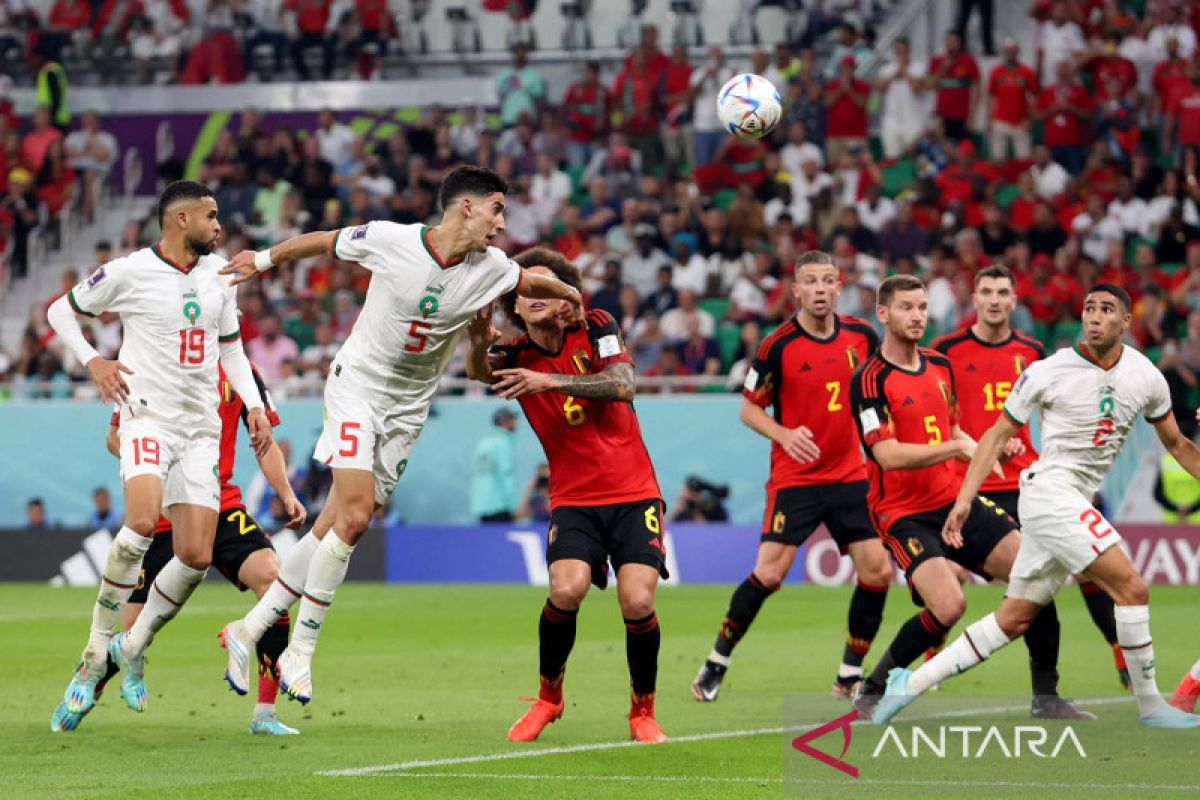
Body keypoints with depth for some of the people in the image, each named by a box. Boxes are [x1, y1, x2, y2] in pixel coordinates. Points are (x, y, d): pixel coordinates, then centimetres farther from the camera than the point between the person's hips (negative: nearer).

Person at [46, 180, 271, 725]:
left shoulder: (218, 277, 12)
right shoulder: (129, 272, -4)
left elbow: (231, 349, 24)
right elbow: (60, 311, 7)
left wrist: (254, 405, 10)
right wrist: (92, 361, -7)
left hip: (201, 427, 5)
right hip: (148, 415, -5)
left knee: (196, 556, -5)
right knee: (142, 521, -30)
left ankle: (133, 648, 17)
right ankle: (96, 649, -17)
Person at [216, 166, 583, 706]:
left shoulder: (489, 269, -3)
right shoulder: (388, 240, -14)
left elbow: (532, 283, 19)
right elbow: (324, 242, 3)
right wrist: (264, 260, 13)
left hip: (408, 411, 4)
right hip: (357, 384, -4)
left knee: (338, 528, 0)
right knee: (355, 513, -20)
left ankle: (250, 630, 13)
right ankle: (300, 653, -10)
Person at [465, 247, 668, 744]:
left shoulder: (596, 329, -1)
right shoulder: (516, 357, 1)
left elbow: (622, 386, -18)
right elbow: (478, 371, -22)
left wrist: (550, 380, -26)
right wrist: (478, 340, -45)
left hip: (634, 495, -1)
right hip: (574, 499, 1)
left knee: (638, 601, -18)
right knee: (566, 588, -25)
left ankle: (643, 712, 6)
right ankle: (548, 698, 1)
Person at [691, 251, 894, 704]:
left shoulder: (861, 336, 2)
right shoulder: (778, 346, -10)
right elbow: (749, 409, -2)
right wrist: (785, 435, -19)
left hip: (850, 475, 4)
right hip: (794, 479, -4)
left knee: (877, 571, -4)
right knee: (769, 573, -13)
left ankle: (850, 676, 10)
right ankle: (717, 662, 6)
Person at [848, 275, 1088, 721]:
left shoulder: (940, 365, 10)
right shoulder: (870, 380, -14)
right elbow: (889, 455, -24)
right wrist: (958, 447, -26)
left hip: (955, 500, 7)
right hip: (903, 513, -7)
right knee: (949, 605, -25)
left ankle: (1046, 697, 10)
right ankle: (870, 692, -5)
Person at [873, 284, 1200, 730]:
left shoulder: (1146, 377, 5)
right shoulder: (1048, 373, -8)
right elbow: (997, 435, 1)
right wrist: (964, 499, -4)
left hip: (1077, 505, 6)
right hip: (1050, 489, -6)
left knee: (1014, 619, 7)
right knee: (1131, 588, -17)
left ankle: (913, 682, 15)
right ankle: (1150, 706, -6)